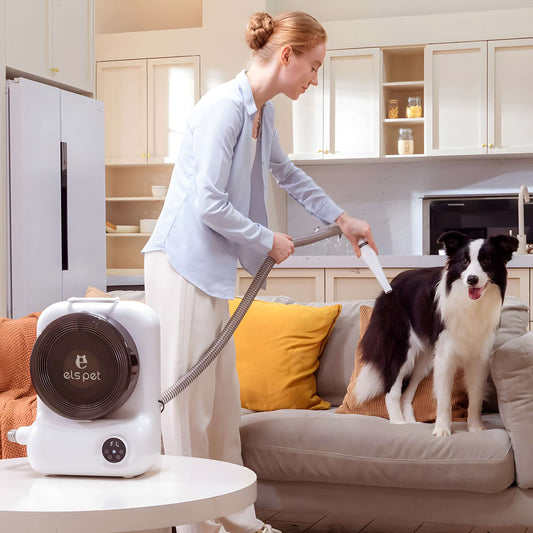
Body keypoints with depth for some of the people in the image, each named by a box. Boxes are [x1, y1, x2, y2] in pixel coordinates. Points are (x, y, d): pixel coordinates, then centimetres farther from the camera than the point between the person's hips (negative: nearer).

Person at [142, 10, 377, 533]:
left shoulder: (261, 112, 12)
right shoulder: (225, 107, -17)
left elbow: (286, 172, 30)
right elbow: (208, 203, -20)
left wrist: (341, 218, 32)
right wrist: (268, 240, -8)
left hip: (210, 267, 10)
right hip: (180, 263, -10)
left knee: (222, 400, 13)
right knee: (188, 400, -4)